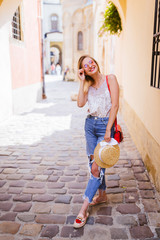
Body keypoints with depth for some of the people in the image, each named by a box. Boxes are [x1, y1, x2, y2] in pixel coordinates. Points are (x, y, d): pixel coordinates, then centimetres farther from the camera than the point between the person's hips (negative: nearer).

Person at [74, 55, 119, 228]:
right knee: (93, 163, 12)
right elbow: (80, 103, -6)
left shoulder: (110, 79, -4)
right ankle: (102, 195, 34)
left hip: (105, 125, -5)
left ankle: (83, 210, -2)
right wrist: (82, 82, -6)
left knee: (97, 167, -8)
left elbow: (115, 105, -11)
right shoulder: (88, 84, 10)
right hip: (90, 124, 6)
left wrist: (108, 130, -16)